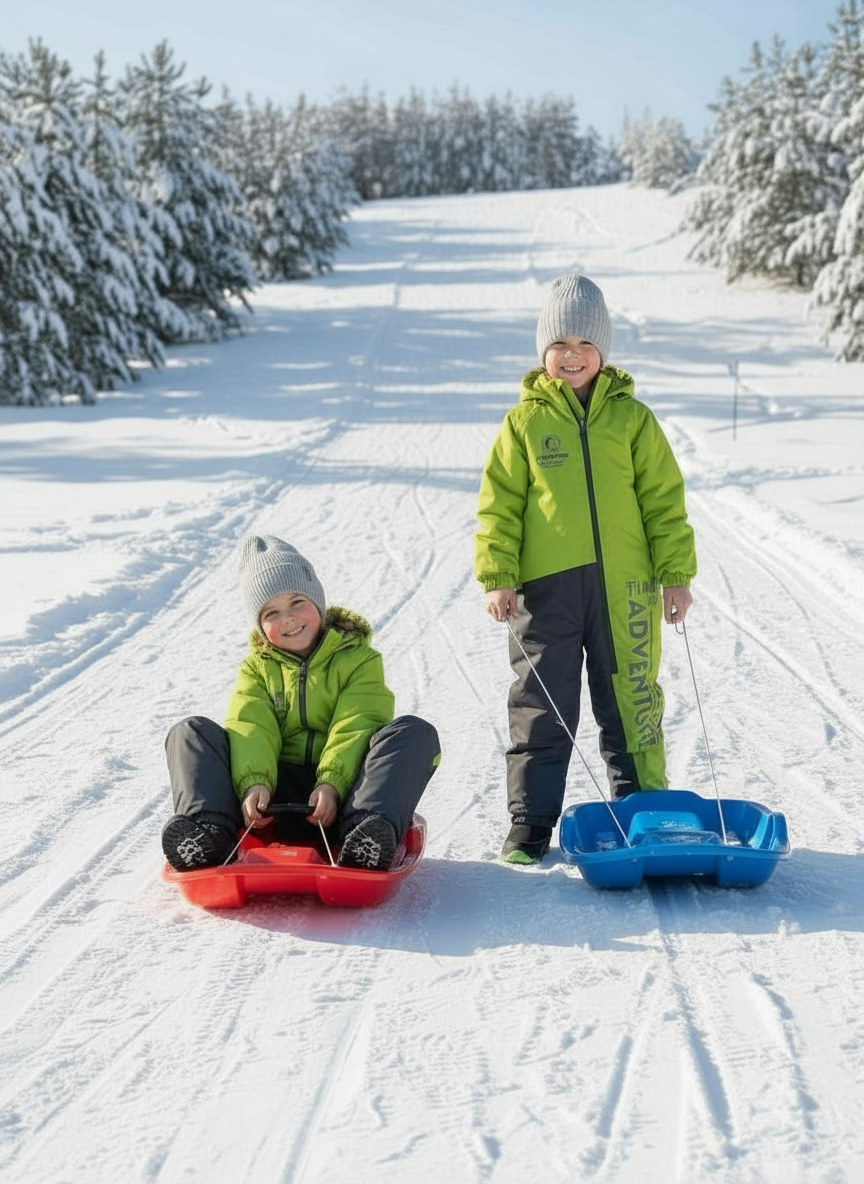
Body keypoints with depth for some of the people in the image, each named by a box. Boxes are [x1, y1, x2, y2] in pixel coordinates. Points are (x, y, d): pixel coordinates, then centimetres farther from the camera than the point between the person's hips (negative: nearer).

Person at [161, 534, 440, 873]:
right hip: (276, 798, 2)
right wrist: (253, 784, -25)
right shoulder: (256, 669, 15)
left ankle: (364, 840, -50)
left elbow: (355, 729, -6)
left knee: (415, 732, -25)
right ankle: (206, 827, -40)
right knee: (191, 732, -12)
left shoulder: (359, 660, 9)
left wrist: (332, 785, -25)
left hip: (339, 796, -1)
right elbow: (252, 731, -3)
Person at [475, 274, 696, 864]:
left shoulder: (631, 417, 5)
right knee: (542, 706, 5)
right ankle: (531, 823, 14)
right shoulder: (525, 421, 4)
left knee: (632, 702, 9)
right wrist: (497, 576, -5)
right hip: (545, 587, 0)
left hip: (623, 585, 1)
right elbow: (499, 503, 3)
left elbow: (665, 500, 7)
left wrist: (676, 574, 2)